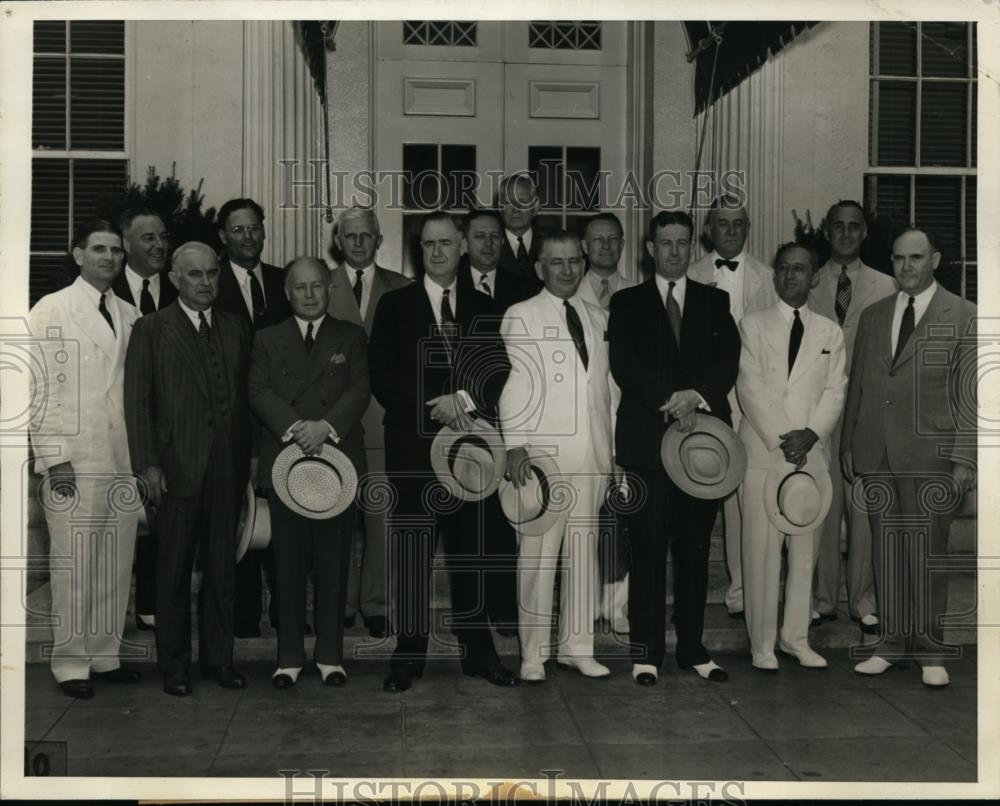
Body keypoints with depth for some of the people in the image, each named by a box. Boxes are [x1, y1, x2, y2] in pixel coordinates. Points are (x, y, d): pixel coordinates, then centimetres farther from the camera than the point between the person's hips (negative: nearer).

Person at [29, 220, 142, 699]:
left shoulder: (130, 316, 12)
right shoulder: (51, 311, -1)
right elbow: (39, 388, -5)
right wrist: (53, 458, -11)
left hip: (124, 460, 5)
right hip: (73, 461, -5)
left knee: (118, 564, 8)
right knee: (73, 565, -1)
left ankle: (105, 655, 20)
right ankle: (71, 664, 11)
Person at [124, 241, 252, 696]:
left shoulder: (236, 331, 12)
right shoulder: (151, 330, 1)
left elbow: (245, 398, 11)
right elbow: (137, 400, -3)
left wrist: (247, 460, 4)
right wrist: (147, 464, -10)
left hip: (227, 467, 3)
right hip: (177, 466, -3)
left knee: (222, 568, 9)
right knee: (173, 570, 5)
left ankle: (218, 659, 21)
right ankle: (173, 665, 16)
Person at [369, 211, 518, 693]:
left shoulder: (482, 309, 14)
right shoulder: (395, 305, 7)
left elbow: (498, 370, 5)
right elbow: (382, 377, -1)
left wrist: (464, 399, -13)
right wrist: (436, 404, -11)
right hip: (413, 445, -1)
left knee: (468, 553, 5)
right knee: (411, 553, 0)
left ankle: (478, 652, 13)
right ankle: (409, 654, 9)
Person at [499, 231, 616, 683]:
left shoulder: (598, 319, 17)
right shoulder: (520, 317, 3)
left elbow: (606, 386, 16)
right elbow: (513, 385, -3)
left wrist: (610, 449, 12)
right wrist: (514, 444, -11)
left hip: (591, 456, 5)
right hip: (541, 456, -4)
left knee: (584, 551, 7)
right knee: (538, 552, -3)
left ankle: (577, 646, 16)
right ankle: (534, 651, 6)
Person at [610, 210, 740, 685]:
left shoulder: (714, 302, 15)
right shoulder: (627, 303, 9)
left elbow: (729, 360, 2)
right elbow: (623, 365, -4)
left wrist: (697, 395, -16)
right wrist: (669, 400, -16)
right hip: (646, 437, -2)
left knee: (695, 548, 5)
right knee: (648, 547, -2)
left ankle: (692, 647, 13)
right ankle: (646, 650, 5)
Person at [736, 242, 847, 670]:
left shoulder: (830, 332, 13)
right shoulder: (753, 325, 5)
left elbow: (835, 390, 5)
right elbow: (750, 387, -4)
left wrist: (810, 434, -11)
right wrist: (781, 440, -12)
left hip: (812, 453, 3)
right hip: (763, 451, -2)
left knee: (804, 547, 6)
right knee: (762, 549, -2)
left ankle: (796, 636, 16)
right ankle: (762, 642, 6)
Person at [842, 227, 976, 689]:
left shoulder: (964, 318, 0)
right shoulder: (872, 317, 13)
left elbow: (970, 395, -4)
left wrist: (964, 459, -9)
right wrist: (847, 445, 10)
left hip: (931, 459, -4)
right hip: (877, 457, 4)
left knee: (928, 554, 2)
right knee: (886, 552, 8)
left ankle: (930, 651, 14)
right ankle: (891, 642, 19)